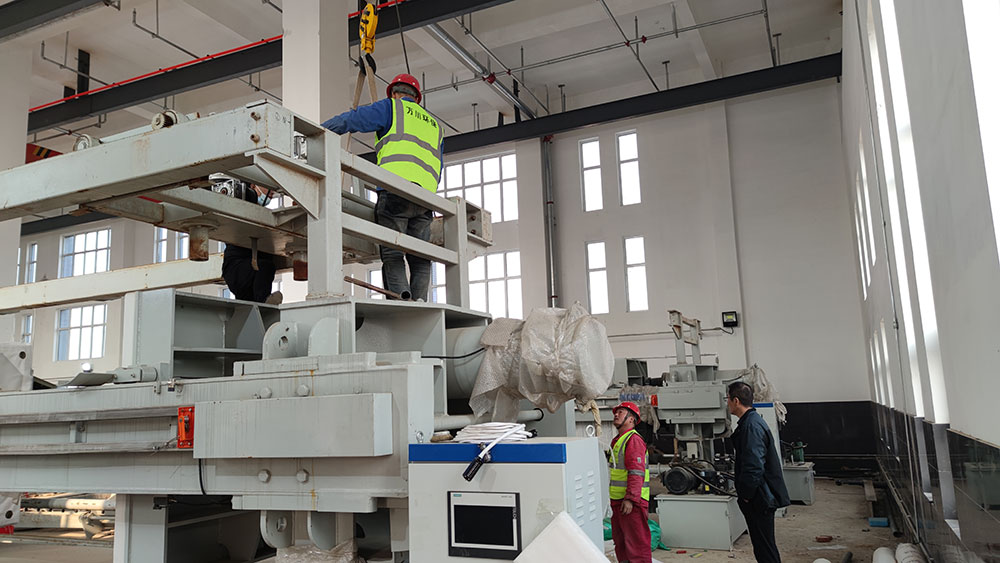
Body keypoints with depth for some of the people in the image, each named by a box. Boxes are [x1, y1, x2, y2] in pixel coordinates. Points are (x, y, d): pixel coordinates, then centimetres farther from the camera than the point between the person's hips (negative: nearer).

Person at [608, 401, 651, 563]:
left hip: (632, 502, -10)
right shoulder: (617, 440, 19)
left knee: (636, 542, -6)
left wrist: (630, 499, -25)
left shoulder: (634, 439, -13)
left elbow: (636, 472, -21)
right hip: (617, 501, 10)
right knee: (620, 542, 17)